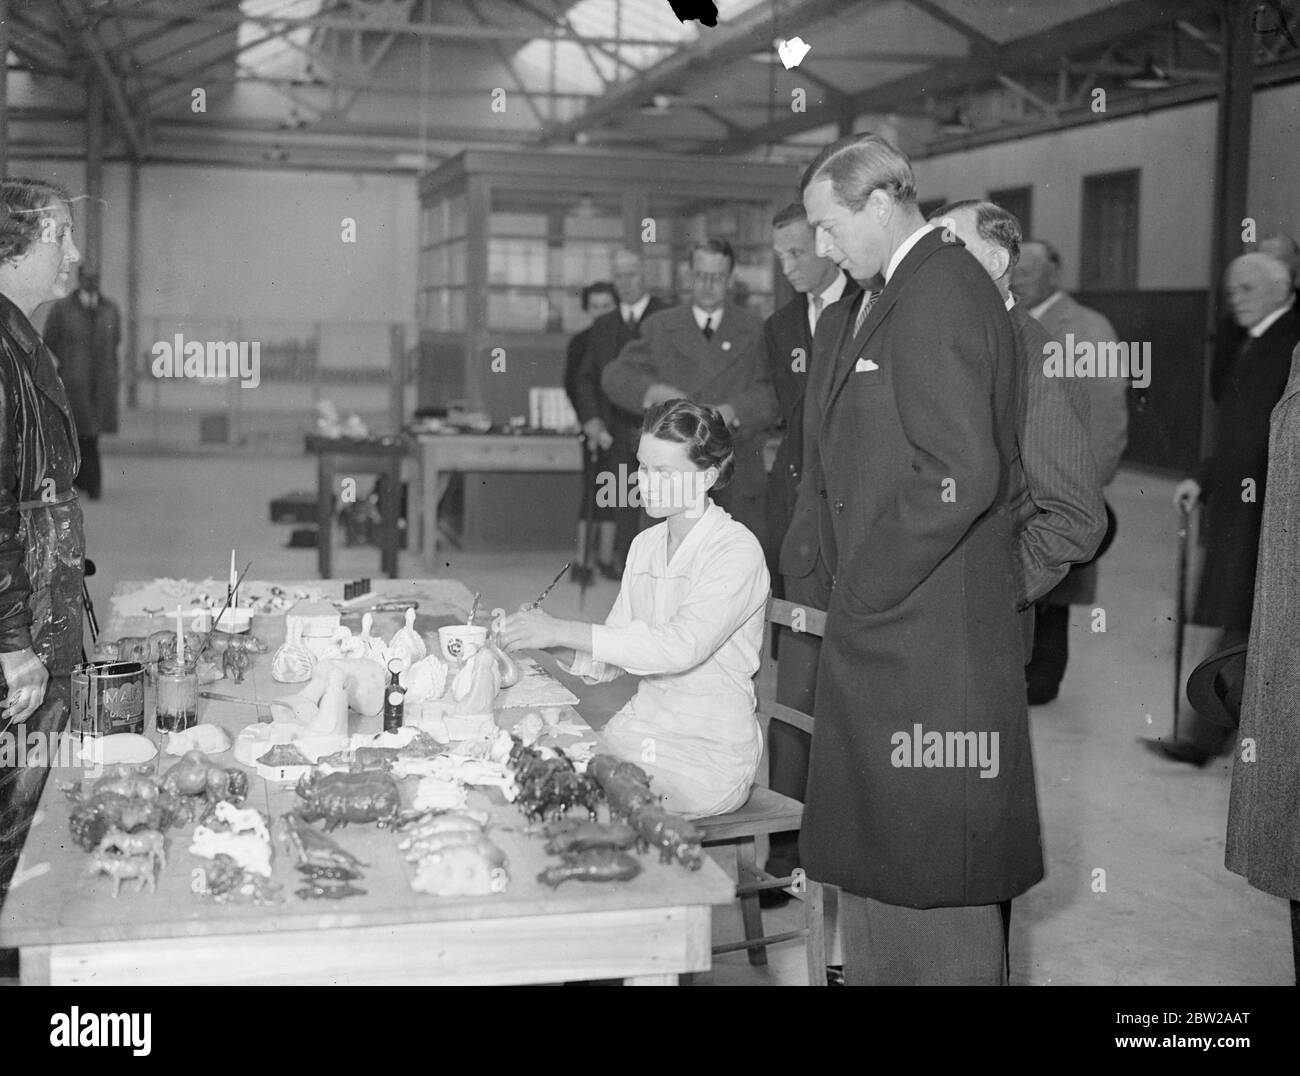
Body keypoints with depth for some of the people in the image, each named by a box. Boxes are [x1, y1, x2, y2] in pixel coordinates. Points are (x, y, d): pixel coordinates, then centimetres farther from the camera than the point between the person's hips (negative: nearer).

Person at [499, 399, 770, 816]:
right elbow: (607, 662, 11)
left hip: (711, 751, -6)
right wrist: (550, 642, -10)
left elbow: (683, 645, -28)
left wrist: (563, 631, -29)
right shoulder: (645, 545, 10)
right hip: (640, 727, 6)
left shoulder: (737, 550, -13)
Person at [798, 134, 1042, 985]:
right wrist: (853, 582, 11)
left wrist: (866, 586, -16)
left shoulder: (941, 294, -15)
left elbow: (962, 474, -24)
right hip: (884, 626, 10)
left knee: (932, 860, 1)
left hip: (926, 635, -10)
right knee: (870, 847, 18)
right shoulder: (906, 293, 16)